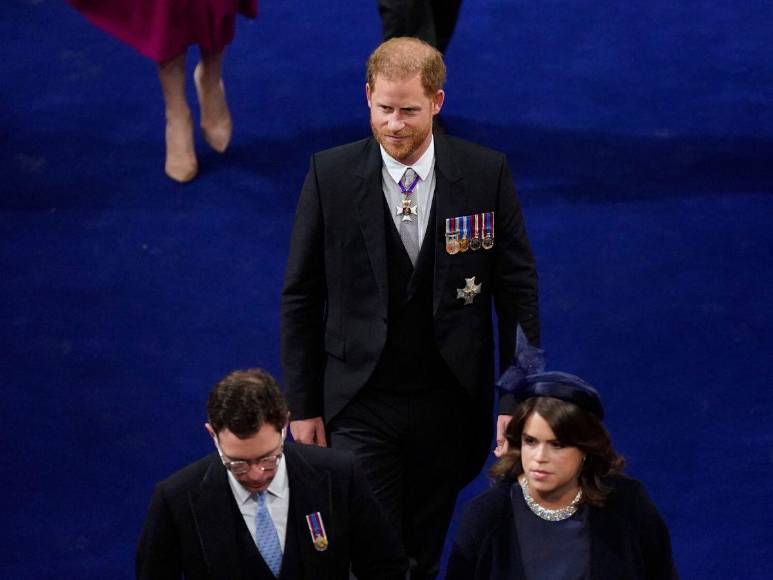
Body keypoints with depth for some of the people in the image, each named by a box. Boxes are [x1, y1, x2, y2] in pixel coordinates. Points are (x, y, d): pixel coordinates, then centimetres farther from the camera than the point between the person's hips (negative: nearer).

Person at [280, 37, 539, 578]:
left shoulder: (487, 173, -7)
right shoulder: (331, 175, -8)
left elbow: (518, 290, 0)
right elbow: (301, 297, 0)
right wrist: (302, 405, 0)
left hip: (449, 405, 1)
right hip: (360, 405, -1)